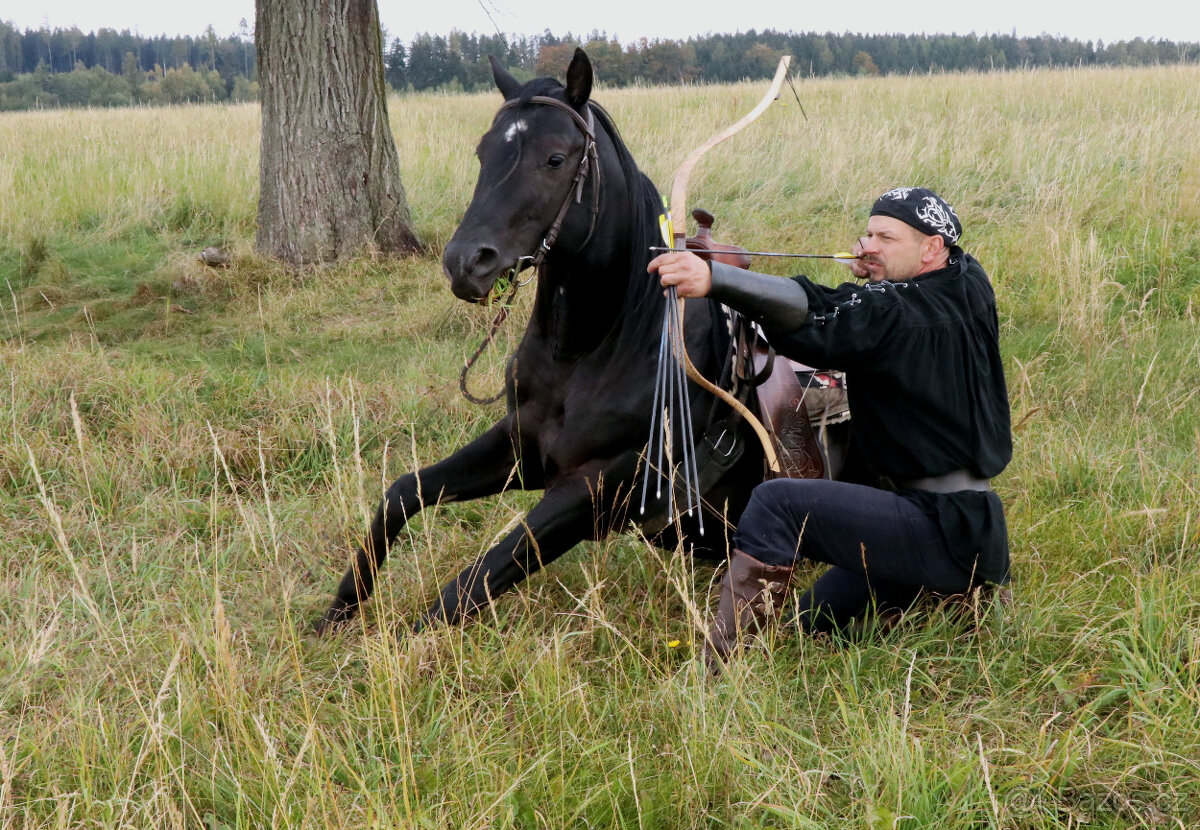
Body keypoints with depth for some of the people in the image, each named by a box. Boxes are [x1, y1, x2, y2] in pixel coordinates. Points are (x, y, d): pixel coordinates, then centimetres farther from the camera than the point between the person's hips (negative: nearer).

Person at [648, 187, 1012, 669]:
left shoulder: (904, 315, -18)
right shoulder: (965, 291, 9)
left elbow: (816, 320, -34)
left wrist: (713, 279, -44)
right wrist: (873, 278, 9)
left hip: (946, 531, -10)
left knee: (776, 503, -23)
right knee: (816, 619, 22)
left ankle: (710, 670, -27)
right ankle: (975, 594, 22)